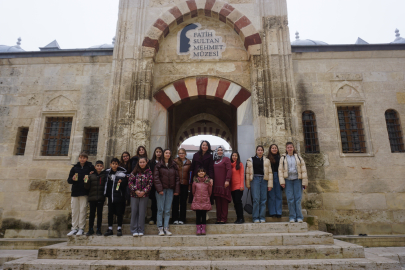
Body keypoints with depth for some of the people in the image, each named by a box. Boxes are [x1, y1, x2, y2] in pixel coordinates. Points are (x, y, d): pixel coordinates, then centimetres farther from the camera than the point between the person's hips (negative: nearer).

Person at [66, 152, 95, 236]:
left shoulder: (90, 167, 3)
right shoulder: (74, 168, 11)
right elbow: (69, 180, 11)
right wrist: (72, 179, -11)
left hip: (84, 193, -3)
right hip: (75, 192, 3)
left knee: (83, 210, -1)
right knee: (74, 211, 6)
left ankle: (81, 228, 7)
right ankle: (74, 228, 14)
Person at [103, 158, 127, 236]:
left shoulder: (122, 173, -6)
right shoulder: (107, 172, 6)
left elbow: (126, 183, -4)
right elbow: (106, 183, 16)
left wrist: (121, 182, -22)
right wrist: (106, 193, 8)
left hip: (119, 195, -4)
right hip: (110, 195, 4)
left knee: (119, 212, 3)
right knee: (110, 212, 10)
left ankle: (119, 229, 13)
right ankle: (110, 229, 20)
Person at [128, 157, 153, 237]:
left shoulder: (149, 172, 3)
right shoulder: (134, 172, 4)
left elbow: (150, 183, 0)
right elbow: (130, 182, 1)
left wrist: (144, 191, -12)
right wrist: (135, 190, -10)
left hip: (144, 195, -1)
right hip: (134, 194, 1)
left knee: (142, 212, 2)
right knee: (134, 212, 3)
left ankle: (141, 230, 12)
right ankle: (134, 230, 12)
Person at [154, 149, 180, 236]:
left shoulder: (174, 165, 9)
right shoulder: (159, 165, 1)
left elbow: (177, 178, 9)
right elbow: (156, 177, -4)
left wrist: (176, 190, 2)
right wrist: (159, 189, -13)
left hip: (170, 190, 2)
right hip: (161, 189, -2)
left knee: (167, 210, 5)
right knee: (160, 209, 0)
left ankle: (166, 228, 12)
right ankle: (160, 228, 8)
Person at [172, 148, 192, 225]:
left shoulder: (188, 162, 6)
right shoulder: (175, 161, 1)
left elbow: (190, 173, 9)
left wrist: (190, 183, 3)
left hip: (185, 184, 1)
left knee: (183, 202, 7)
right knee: (175, 201, 4)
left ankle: (182, 219, 16)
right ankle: (175, 218, 14)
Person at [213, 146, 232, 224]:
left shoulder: (226, 159, 2)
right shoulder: (214, 161, 18)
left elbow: (229, 170, -7)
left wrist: (227, 180, -15)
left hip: (223, 184, -5)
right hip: (216, 184, 5)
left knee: (224, 202, -2)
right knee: (218, 202, 7)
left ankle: (223, 218, 4)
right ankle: (218, 219, 14)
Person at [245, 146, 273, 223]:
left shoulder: (267, 160, 12)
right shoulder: (251, 160, 8)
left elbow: (270, 172, 9)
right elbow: (248, 172, 7)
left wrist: (270, 184, 3)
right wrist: (248, 184, 4)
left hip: (264, 180, 2)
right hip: (255, 179, -2)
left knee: (263, 199, 2)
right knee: (256, 199, -7)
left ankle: (262, 217, 11)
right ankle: (255, 218, 1)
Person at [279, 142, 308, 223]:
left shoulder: (298, 157, 9)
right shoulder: (283, 158, 8)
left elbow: (303, 170, 8)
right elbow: (280, 170, 4)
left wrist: (304, 182, 3)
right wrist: (282, 181, -5)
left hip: (297, 180, 0)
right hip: (288, 180, 0)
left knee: (298, 198, -2)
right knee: (290, 199, -2)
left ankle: (299, 217, 5)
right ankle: (292, 217, 6)